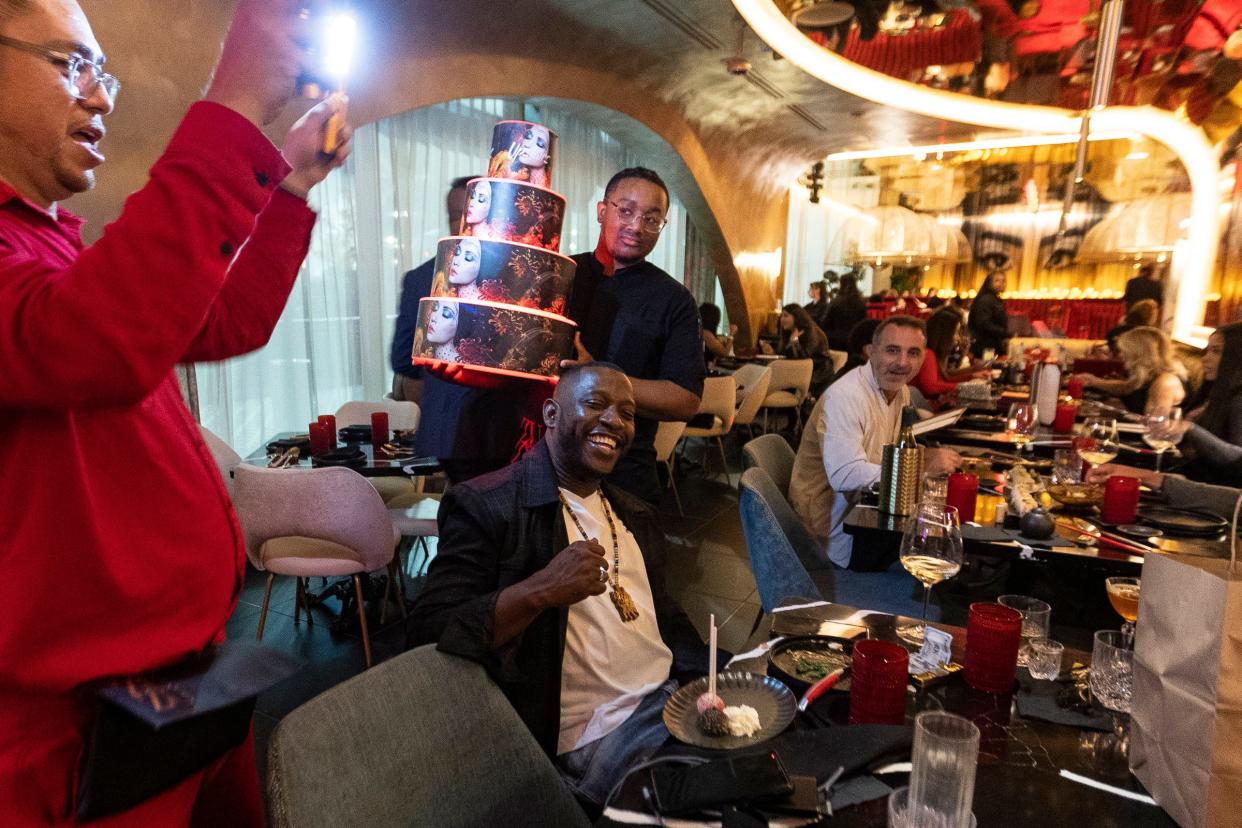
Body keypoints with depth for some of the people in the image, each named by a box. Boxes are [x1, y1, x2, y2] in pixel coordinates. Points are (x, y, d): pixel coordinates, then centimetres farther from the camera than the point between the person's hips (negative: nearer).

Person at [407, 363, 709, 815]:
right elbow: (429, 632, -14)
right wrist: (540, 590, -28)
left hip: (675, 695, 8)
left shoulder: (636, 514, 15)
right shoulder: (485, 504, -8)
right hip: (596, 734, -7)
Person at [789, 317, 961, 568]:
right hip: (834, 526, -9)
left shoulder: (900, 390, 7)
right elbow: (845, 476, -34)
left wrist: (927, 459, -6)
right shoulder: (845, 396, -24)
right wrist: (922, 467, -30)